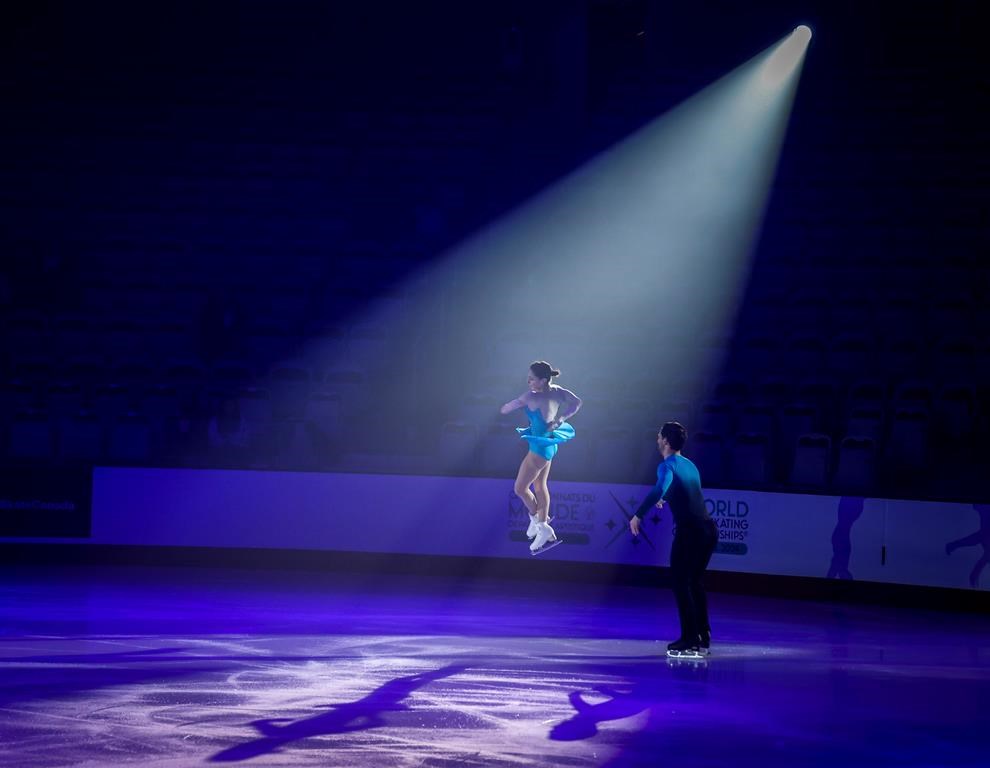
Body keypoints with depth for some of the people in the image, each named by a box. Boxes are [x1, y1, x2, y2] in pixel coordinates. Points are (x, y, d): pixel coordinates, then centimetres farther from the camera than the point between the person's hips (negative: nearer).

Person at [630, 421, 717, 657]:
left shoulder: (668, 465, -6)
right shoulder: (690, 465, 19)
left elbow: (659, 489, -28)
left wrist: (638, 515, -30)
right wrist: (666, 499, 58)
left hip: (689, 530, -8)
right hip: (709, 529, 8)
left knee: (680, 582, 0)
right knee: (694, 582, 19)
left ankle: (690, 639, -5)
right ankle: (703, 637, 19)